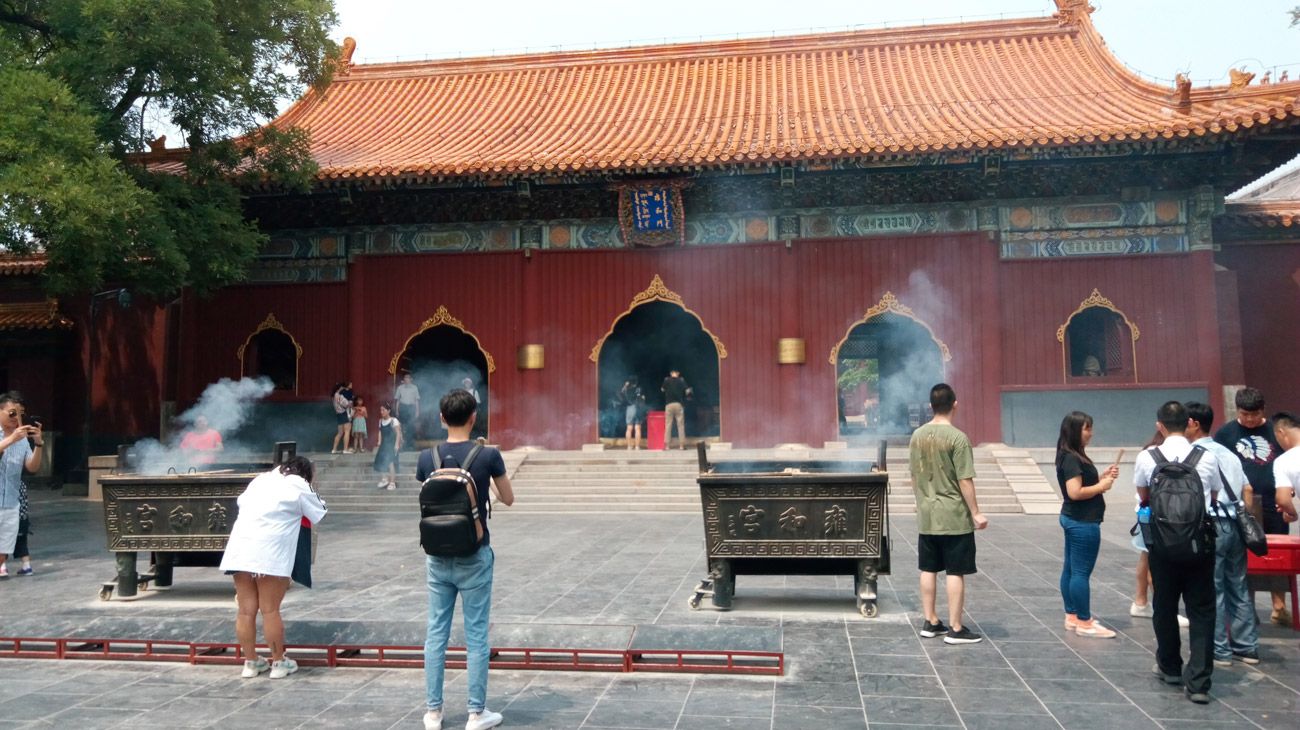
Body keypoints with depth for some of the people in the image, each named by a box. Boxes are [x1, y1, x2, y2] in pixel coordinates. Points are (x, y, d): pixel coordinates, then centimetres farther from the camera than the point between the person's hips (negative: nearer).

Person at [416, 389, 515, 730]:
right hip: (474, 558, -3)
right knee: (476, 636, 5)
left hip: (438, 558, 3)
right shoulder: (488, 455, -12)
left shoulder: (427, 458, -3)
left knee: (436, 634, 11)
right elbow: (508, 499, 3)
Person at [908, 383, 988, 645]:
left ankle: (930, 622, 21)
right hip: (954, 517, -6)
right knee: (955, 572, 1)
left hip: (926, 517, 6)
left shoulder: (917, 436, 4)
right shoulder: (957, 438, -14)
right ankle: (955, 629, 6)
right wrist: (976, 513, -6)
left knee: (928, 570, 12)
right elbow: (965, 480, -14)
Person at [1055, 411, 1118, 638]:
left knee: (1071, 569, 13)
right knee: (1081, 572, -4)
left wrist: (1102, 476, 6)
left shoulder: (1073, 456, 13)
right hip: (1083, 523, -10)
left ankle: (1072, 616, 21)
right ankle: (1084, 623, 1)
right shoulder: (1072, 459, -18)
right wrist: (1102, 486, -13)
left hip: (1073, 519, 10)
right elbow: (1075, 492, -24)